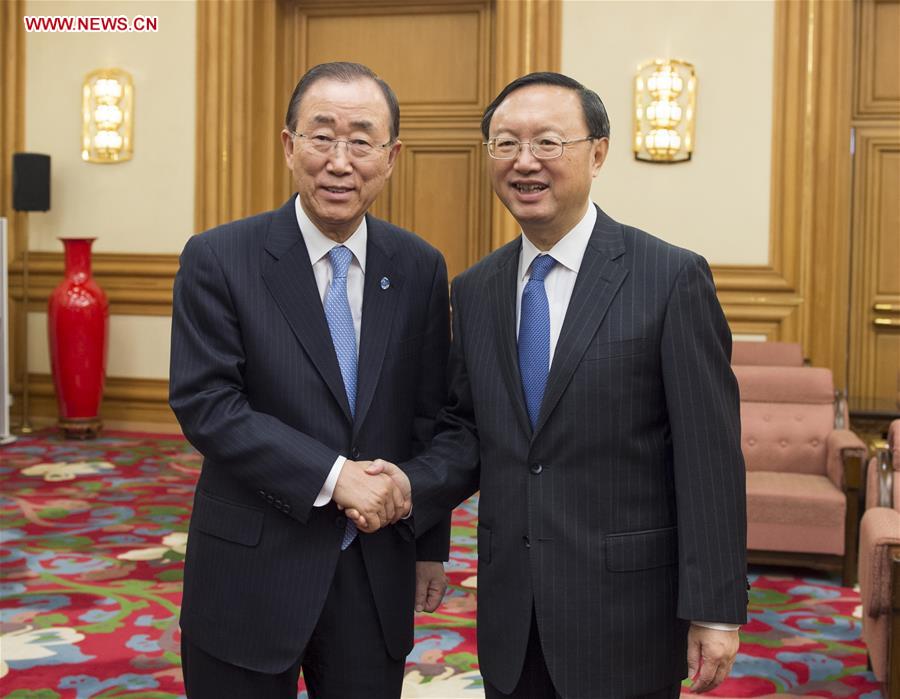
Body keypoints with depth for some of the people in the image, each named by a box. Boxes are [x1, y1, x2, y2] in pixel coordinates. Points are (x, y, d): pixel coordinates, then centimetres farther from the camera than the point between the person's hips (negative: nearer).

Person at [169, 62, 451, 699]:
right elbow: (204, 405, -14)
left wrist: (431, 548, 10)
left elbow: (428, 418, 6)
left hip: (377, 576, 3)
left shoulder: (420, 268, 1)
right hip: (251, 574, -2)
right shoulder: (218, 259, -8)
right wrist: (333, 475, -19)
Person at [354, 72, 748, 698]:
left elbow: (710, 458, -11)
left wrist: (714, 612, -12)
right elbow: (467, 429, 10)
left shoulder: (672, 279, -10)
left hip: (624, 617, -4)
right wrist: (412, 486, -10)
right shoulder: (474, 291, 6)